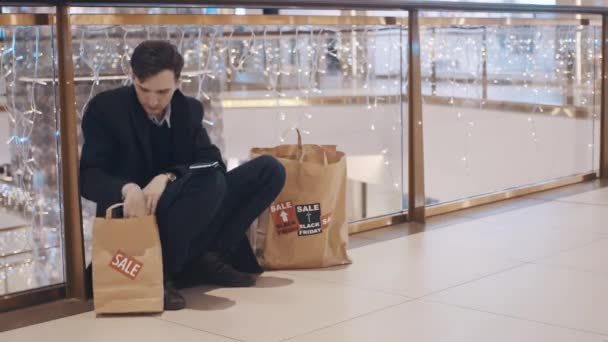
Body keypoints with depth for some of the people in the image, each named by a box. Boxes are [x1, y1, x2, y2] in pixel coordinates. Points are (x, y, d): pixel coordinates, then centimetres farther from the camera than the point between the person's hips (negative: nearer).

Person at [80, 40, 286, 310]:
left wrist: (168, 177, -28)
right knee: (212, 182, -33)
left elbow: (213, 162, -8)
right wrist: (127, 188, -36)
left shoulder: (190, 109, 5)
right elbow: (89, 177, -13)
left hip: (183, 214, 6)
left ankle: (204, 257, -12)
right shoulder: (105, 108, -7)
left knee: (269, 170, -7)